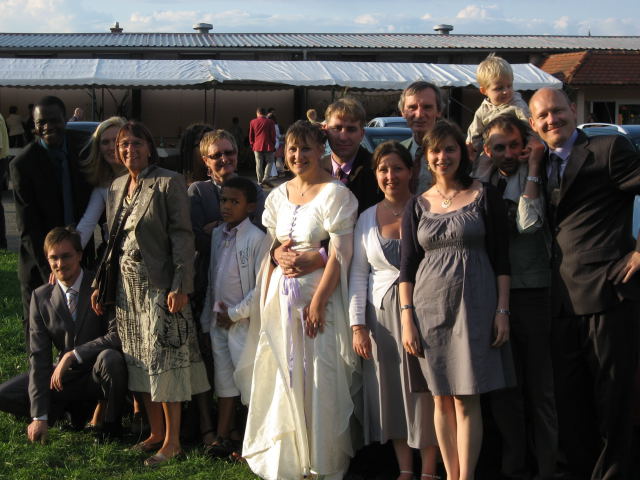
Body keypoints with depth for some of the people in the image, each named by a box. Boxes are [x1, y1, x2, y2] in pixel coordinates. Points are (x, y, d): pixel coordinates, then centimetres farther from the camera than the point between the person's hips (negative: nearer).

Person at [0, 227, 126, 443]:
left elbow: (118, 335, -21)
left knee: (110, 358, -37)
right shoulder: (41, 297, -3)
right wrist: (39, 416, -14)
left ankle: (111, 423, -8)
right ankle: (76, 408, 8)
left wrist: (73, 355, -27)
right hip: (64, 377, 3)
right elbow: (39, 357, -7)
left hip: (96, 374, -3)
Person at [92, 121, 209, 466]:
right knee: (139, 361, 11)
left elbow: (182, 236, -12)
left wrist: (180, 286, -18)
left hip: (159, 285, -7)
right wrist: (100, 283, 14)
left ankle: (172, 441, 8)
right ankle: (155, 433, 23)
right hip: (127, 286, 7)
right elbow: (113, 240, 17)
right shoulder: (117, 187, 12)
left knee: (164, 361, -3)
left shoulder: (168, 183, -8)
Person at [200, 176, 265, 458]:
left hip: (243, 320, -7)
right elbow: (211, 278, 14)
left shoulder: (256, 238, -13)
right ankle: (225, 435, 22)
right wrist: (207, 318, 12)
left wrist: (235, 313, -11)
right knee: (224, 380, 13)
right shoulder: (217, 234, 9)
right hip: (218, 320, 7)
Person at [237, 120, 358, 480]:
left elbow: (340, 254, -13)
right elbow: (271, 252, 15)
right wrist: (266, 301, 7)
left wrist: (317, 302, -18)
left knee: (320, 380, -1)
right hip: (281, 296, 6)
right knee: (281, 379, 8)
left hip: (319, 292, -6)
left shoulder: (335, 193, -8)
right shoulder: (279, 195, 12)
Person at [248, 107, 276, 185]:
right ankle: (265, 178, -9)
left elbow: (251, 135, 8)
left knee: (258, 164, 7)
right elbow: (273, 135, -1)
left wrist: (252, 145, 18)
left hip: (257, 146, 2)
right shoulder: (270, 122, -4)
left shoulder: (253, 122, 2)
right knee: (269, 162, 9)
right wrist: (273, 145, 10)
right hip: (268, 146, -2)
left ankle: (259, 181, 8)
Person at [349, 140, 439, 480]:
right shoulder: (367, 218, 8)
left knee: (423, 389, -1)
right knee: (391, 390, 6)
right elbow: (358, 274, 8)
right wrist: (357, 324, 2)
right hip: (382, 313, 3)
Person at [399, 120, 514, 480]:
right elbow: (407, 265, 9)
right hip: (430, 308, 3)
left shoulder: (484, 196, 2)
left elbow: (501, 259, 1)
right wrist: (407, 318, 1)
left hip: (474, 305, -3)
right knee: (442, 399, 6)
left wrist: (502, 311, -6)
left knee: (467, 399, -4)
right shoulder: (418, 205, 10)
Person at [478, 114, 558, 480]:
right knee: (503, 386, 10)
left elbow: (528, 223, -19)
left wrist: (533, 167, -14)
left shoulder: (537, 179, -2)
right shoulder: (481, 184, 11)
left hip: (533, 292, -4)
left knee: (540, 386, 1)